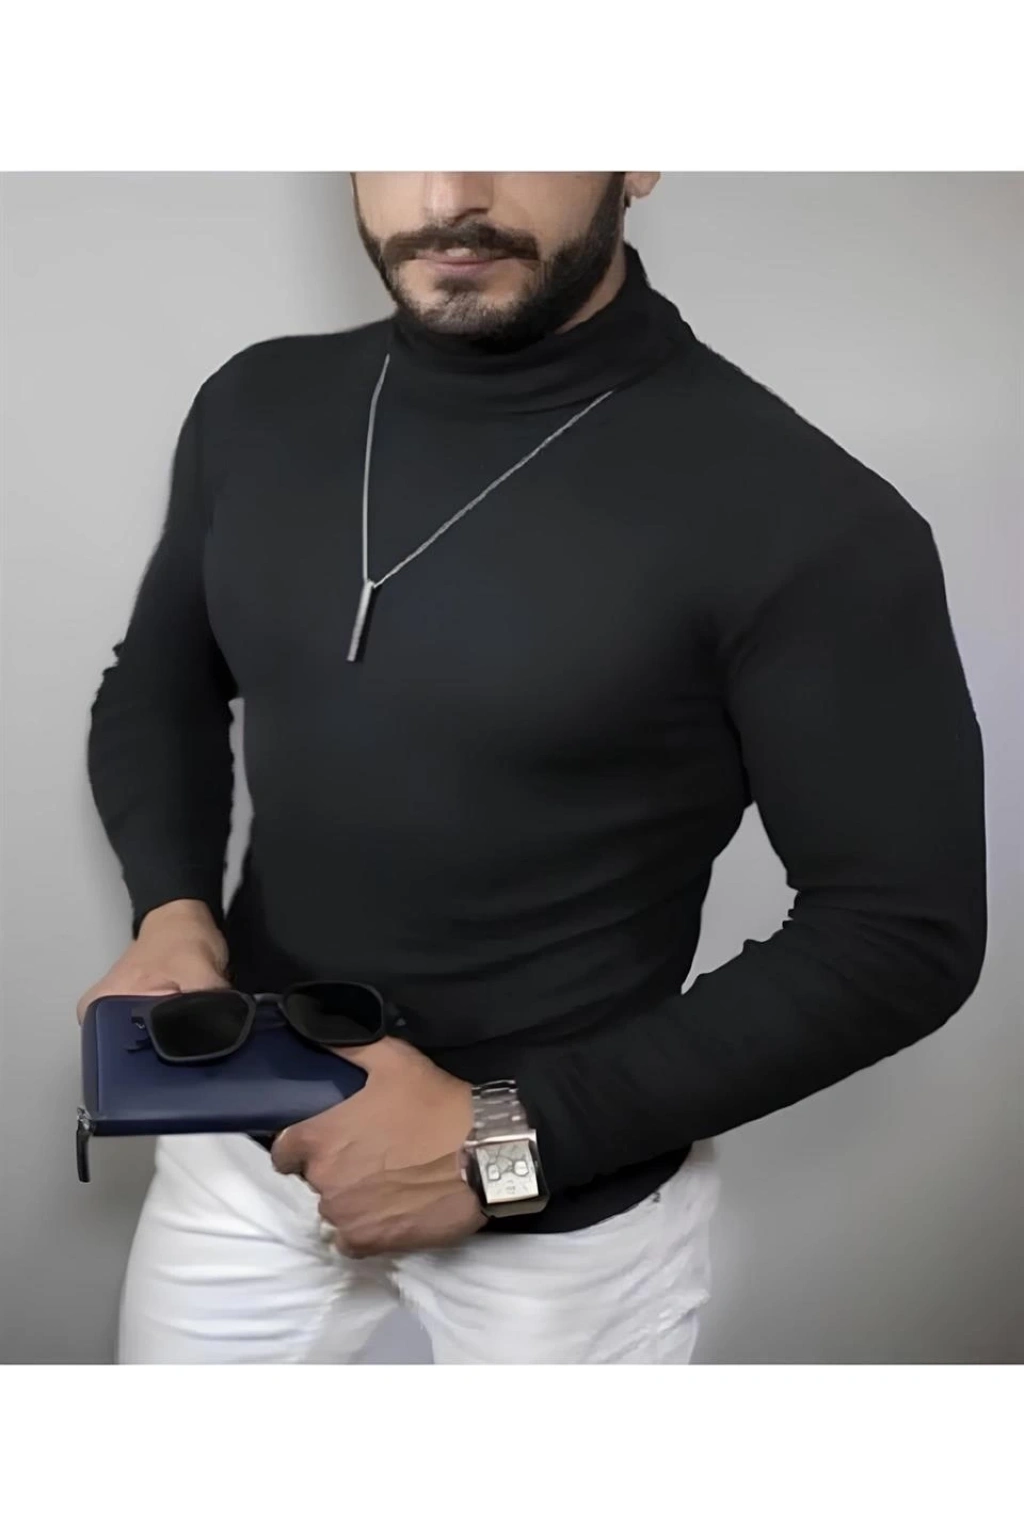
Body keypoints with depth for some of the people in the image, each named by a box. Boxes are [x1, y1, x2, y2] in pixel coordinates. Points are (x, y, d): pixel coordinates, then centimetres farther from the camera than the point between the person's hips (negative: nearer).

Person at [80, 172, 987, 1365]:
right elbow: (157, 684, 10)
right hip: (242, 1134, 5)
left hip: (571, 1201, -4)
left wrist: (512, 1139, -20)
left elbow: (902, 933, -16)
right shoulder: (258, 409, -4)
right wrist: (172, 908, -9)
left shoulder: (800, 516, -22)